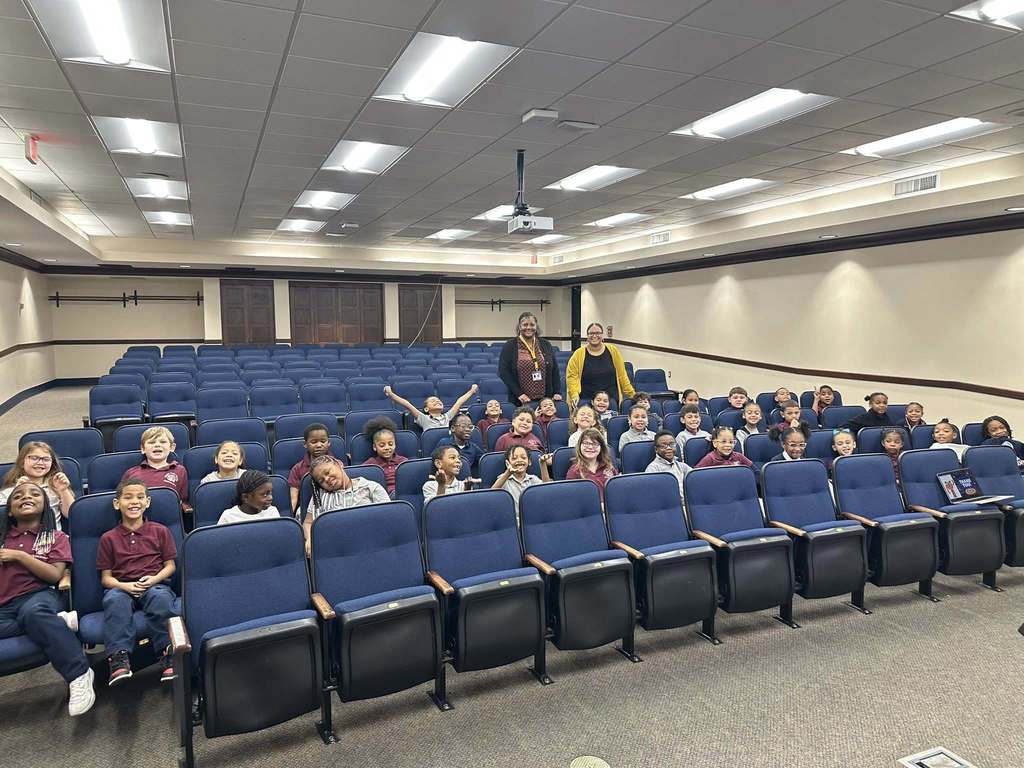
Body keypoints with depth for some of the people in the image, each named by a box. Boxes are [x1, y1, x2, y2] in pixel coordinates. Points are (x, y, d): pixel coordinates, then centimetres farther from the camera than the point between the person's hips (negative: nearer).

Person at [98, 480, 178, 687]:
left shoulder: (160, 531, 12)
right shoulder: (108, 538, 12)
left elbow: (170, 566, 10)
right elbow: (106, 577, 10)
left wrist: (154, 579, -11)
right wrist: (124, 585, -11)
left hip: (154, 584, -1)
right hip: (122, 587, 1)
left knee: (160, 597, -36)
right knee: (115, 599, -35)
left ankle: (168, 654, -29)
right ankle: (119, 657, -35)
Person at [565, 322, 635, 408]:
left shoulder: (613, 351, 4)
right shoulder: (579, 354, -1)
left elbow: (621, 375, 8)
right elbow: (571, 376, -3)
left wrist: (632, 394, 7)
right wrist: (574, 394, -15)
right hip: (586, 401, -1)